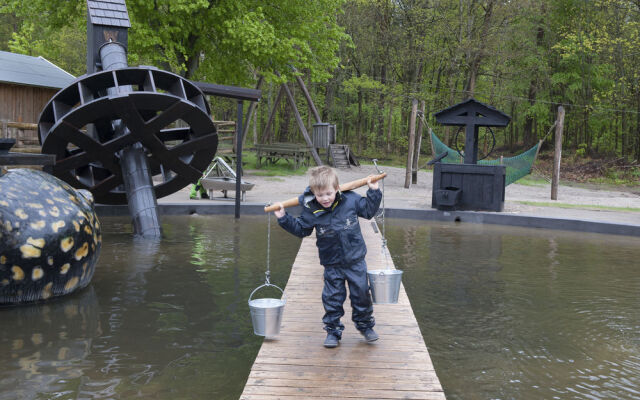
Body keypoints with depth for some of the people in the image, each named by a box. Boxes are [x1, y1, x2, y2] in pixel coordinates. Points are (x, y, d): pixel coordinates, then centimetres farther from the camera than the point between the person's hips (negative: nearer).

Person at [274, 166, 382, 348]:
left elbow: (368, 210, 7)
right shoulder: (310, 210, -11)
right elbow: (300, 229, 4)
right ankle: (333, 331, 20)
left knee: (361, 293, 10)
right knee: (332, 298, 3)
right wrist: (284, 218, -6)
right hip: (332, 265, 0)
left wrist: (373, 192, -1)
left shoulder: (351, 200, -10)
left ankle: (365, 325, 31)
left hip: (355, 260, 1)